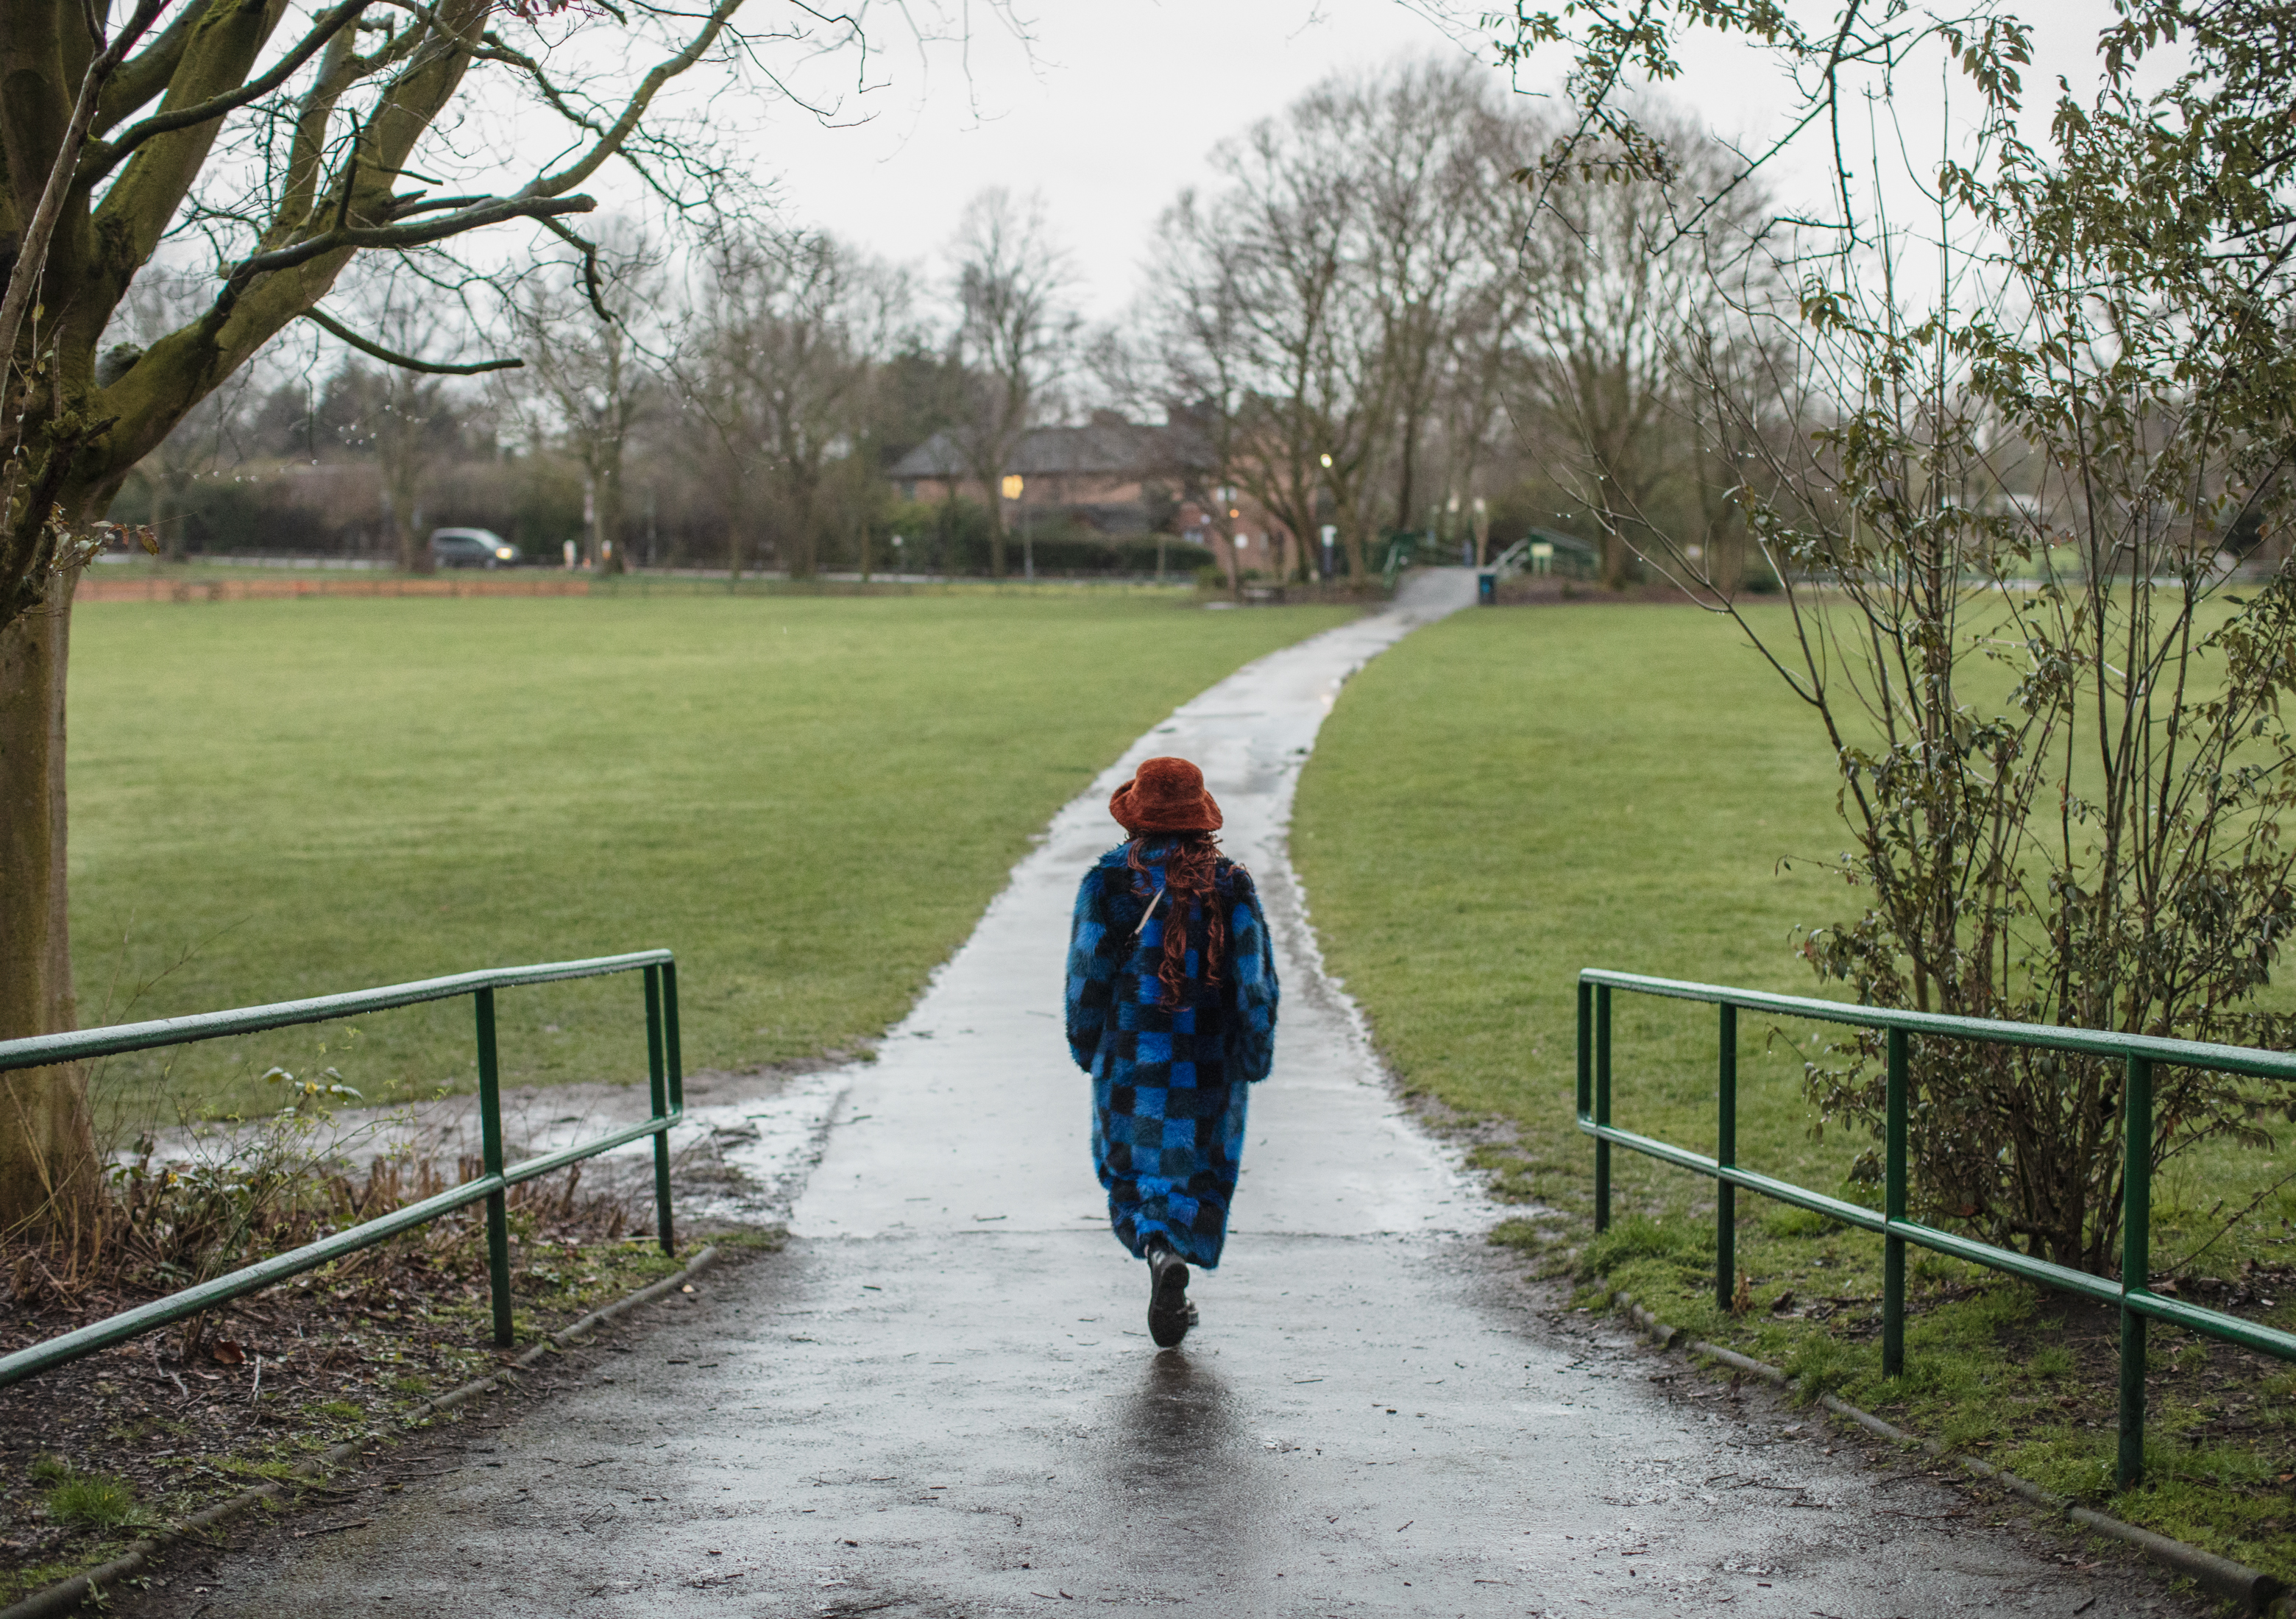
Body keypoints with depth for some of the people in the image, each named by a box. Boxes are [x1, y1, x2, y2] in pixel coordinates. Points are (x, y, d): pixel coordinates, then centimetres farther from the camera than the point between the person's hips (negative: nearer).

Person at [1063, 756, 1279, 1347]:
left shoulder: (1108, 880, -7)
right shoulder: (1230, 882, -4)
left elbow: (1087, 972, -4)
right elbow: (1254, 975, -4)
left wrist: (1085, 1045, 9)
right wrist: (1255, 1053, 6)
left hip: (1129, 1055, -1)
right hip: (1208, 1061, 1)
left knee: (1132, 1164, 15)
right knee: (1194, 1168, 14)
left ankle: (1160, 1252, -9)